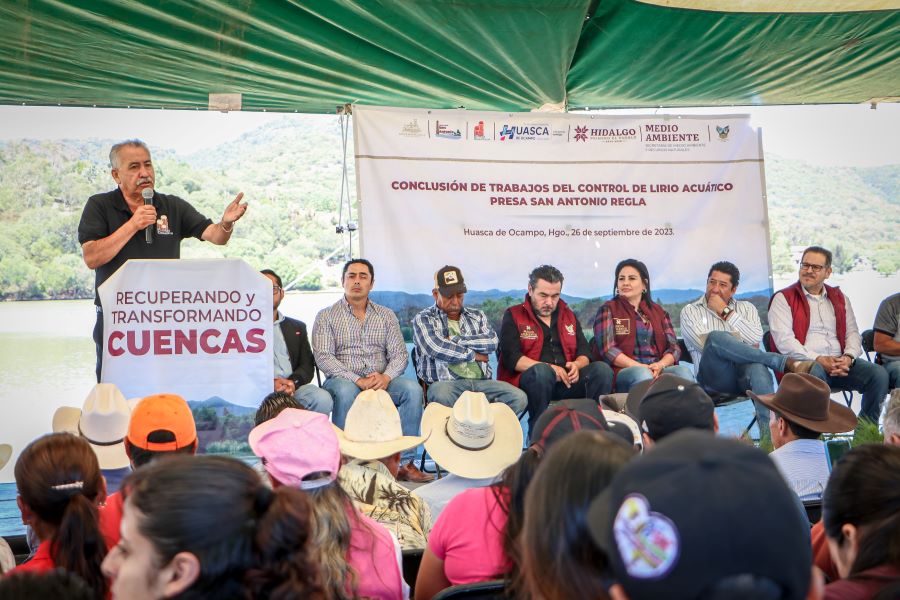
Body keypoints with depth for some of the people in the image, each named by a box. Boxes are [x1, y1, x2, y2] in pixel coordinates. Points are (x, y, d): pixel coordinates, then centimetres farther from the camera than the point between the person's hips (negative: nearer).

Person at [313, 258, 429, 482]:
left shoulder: (386, 316, 18)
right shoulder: (326, 316, 8)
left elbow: (399, 354, 8)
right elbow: (323, 357, -5)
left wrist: (386, 376, -15)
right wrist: (358, 380, -19)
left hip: (381, 382, 3)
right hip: (343, 380, -3)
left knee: (412, 388, -27)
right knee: (346, 391, -38)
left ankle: (404, 462, -25)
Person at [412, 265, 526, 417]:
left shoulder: (477, 316, 23)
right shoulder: (424, 319, 10)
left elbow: (493, 341, 3)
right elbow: (436, 349, -9)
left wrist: (454, 340, -2)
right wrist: (474, 355, 0)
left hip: (481, 381, 4)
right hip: (445, 382, -4)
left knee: (519, 398, -24)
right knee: (442, 397, -41)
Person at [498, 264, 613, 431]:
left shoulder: (569, 316, 21)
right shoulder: (513, 316, 6)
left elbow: (584, 352, 16)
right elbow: (511, 358, -7)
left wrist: (576, 365, -10)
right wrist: (549, 369, -19)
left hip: (567, 380, 4)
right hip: (528, 380, -4)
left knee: (602, 370, -20)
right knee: (541, 371, -38)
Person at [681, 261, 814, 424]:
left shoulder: (746, 308, 21)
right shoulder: (690, 311, 14)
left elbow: (755, 340, 1)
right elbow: (706, 342, -4)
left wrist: (726, 312, 2)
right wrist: (742, 344, 2)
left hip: (744, 373, 2)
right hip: (714, 377, -2)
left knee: (758, 367, -38)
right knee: (716, 337, -35)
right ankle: (787, 363, -34)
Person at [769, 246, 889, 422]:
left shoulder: (839, 297, 21)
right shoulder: (783, 299, 4)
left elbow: (852, 333, 17)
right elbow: (783, 340, -8)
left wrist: (848, 357, -6)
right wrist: (819, 360, -16)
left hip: (840, 363, 5)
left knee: (879, 374, -19)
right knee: (815, 374, -40)